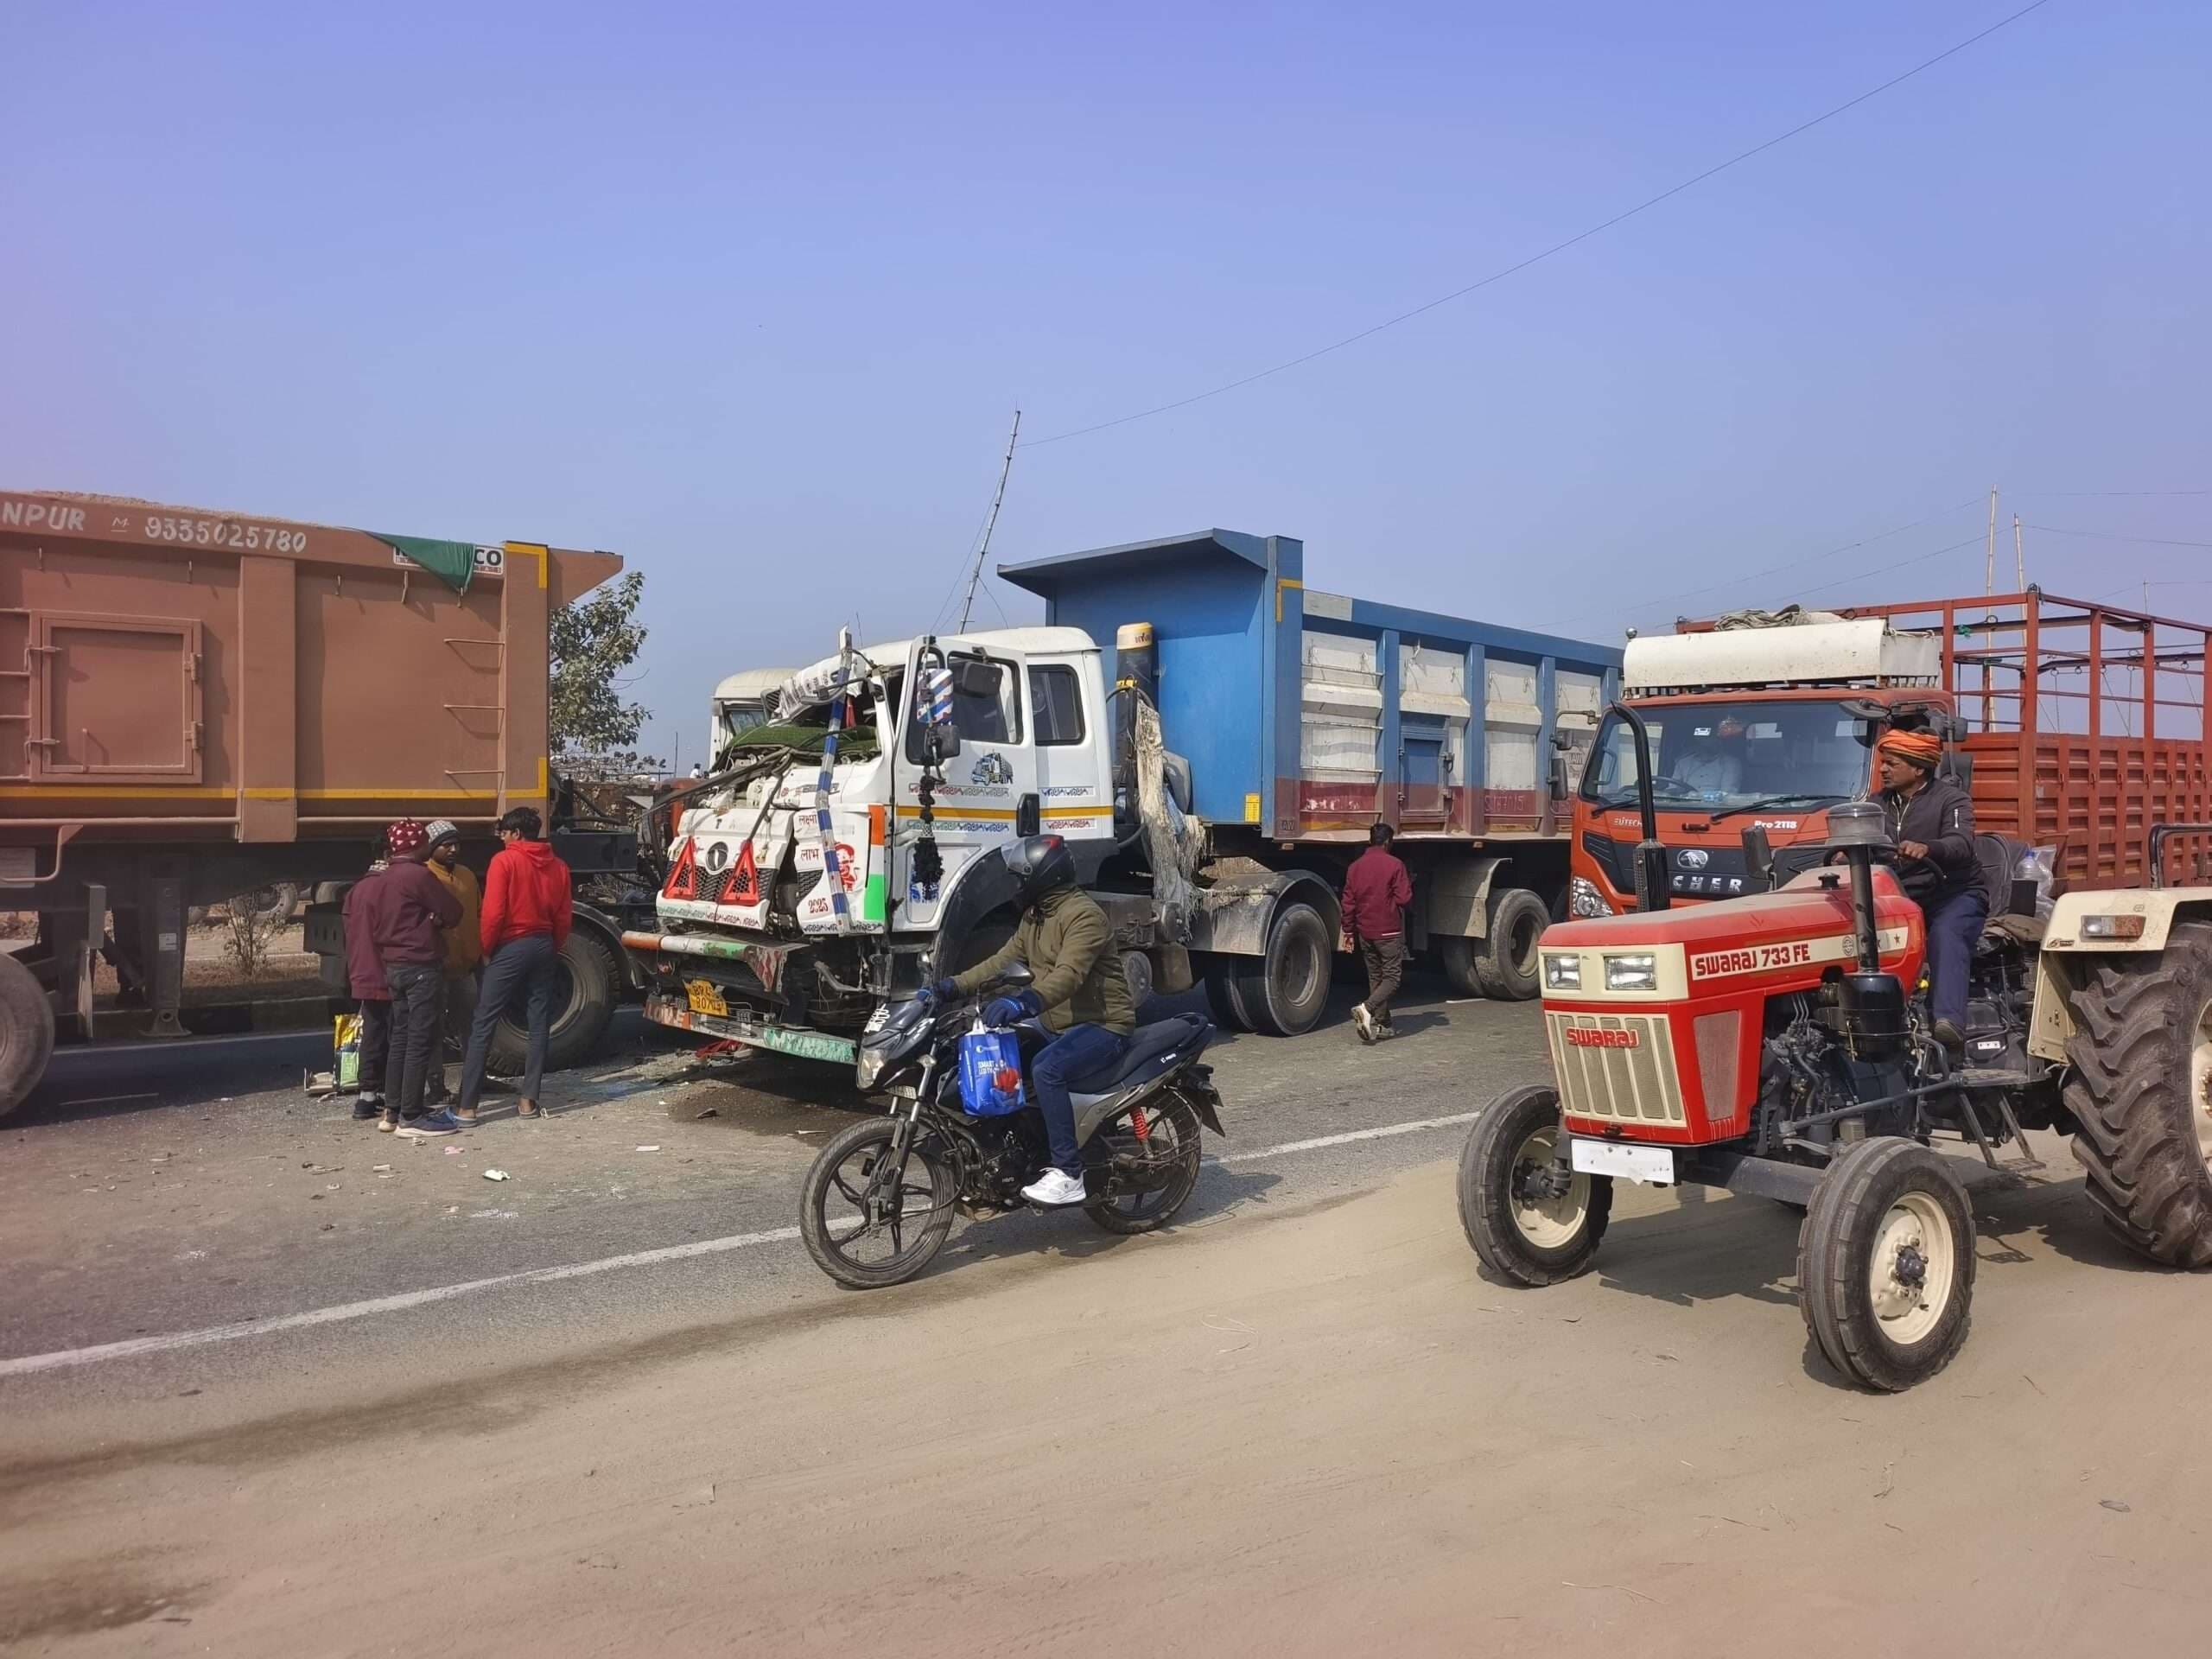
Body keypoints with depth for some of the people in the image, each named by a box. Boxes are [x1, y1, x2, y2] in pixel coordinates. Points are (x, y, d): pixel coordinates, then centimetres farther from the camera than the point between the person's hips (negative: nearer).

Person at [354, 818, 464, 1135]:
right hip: (422, 966, -9)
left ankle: (392, 1111, 19)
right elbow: (454, 912, -9)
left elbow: (369, 924, 14)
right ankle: (411, 1117, -5)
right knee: (421, 1041, -6)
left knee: (401, 1038, 15)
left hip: (393, 967, 9)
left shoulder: (378, 881, 12)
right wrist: (434, 920, 9)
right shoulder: (419, 875, -13)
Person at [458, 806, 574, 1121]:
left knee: (482, 1026, -1)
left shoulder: (504, 860, -8)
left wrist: (486, 949, 0)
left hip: (511, 947, -5)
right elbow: (564, 917, 6)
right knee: (538, 1026, 8)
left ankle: (467, 1106, -4)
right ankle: (528, 1101, 8)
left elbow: (493, 913, -13)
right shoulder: (558, 867, 7)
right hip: (544, 947, 5)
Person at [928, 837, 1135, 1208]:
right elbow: (1003, 961, 13)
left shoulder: (1083, 914, -19)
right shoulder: (1034, 916, 14)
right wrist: (953, 986, 2)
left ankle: (1069, 1174, -29)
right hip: (1061, 1026, 10)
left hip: (1103, 1025, -10)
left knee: (1046, 1070, -33)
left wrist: (1024, 1002, -49)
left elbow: (1069, 974, -34)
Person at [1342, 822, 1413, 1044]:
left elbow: (1348, 903, 7)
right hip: (1389, 932, -5)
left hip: (1364, 933, 5)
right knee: (1392, 978, -1)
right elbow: (1404, 899, -12)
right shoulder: (1394, 864, -10)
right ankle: (1366, 1009, -23)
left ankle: (1382, 1024, 19)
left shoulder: (1355, 866, 5)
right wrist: (1408, 884, 9)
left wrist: (1349, 931, 14)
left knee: (1375, 977, 16)